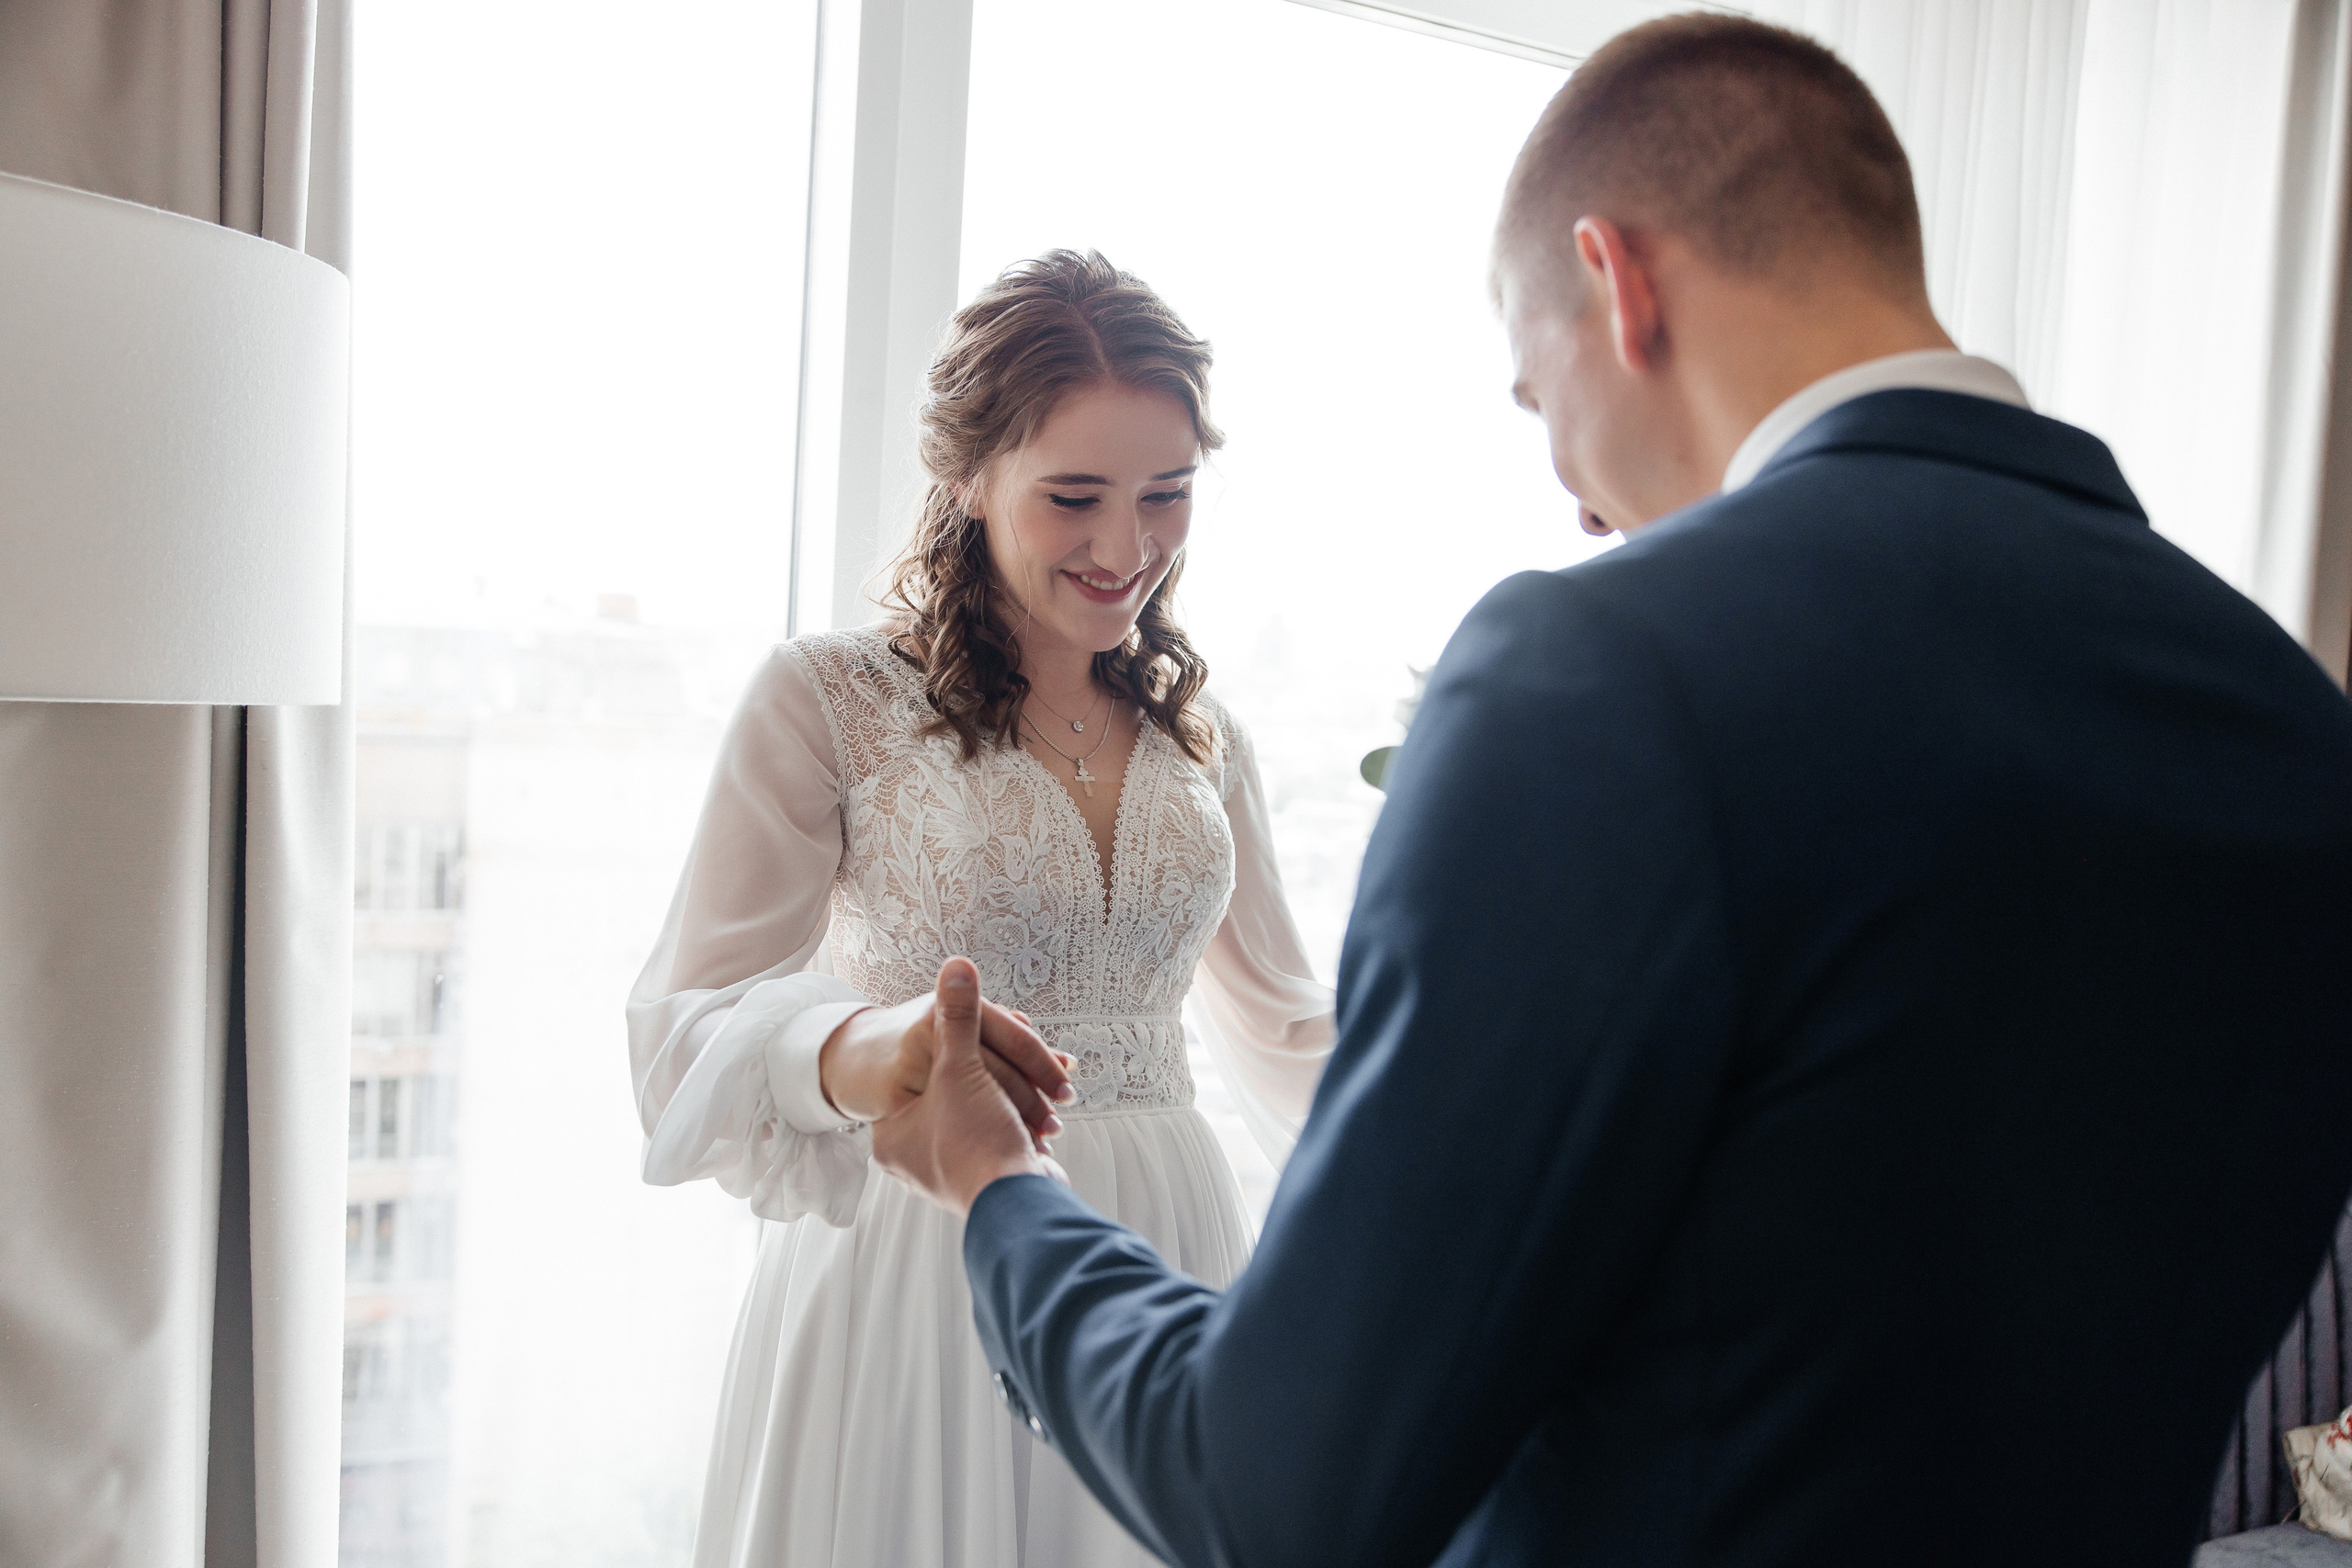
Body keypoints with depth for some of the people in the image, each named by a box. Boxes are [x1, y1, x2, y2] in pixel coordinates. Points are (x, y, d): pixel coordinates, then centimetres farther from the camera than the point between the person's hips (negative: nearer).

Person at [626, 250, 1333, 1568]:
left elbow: (1282, 1028, 17)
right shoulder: (828, 700, -7)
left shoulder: (1203, 738, 8)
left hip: (1164, 1264, 4)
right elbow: (685, 1033, -15)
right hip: (919, 1271, -4)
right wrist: (848, 1054, -36)